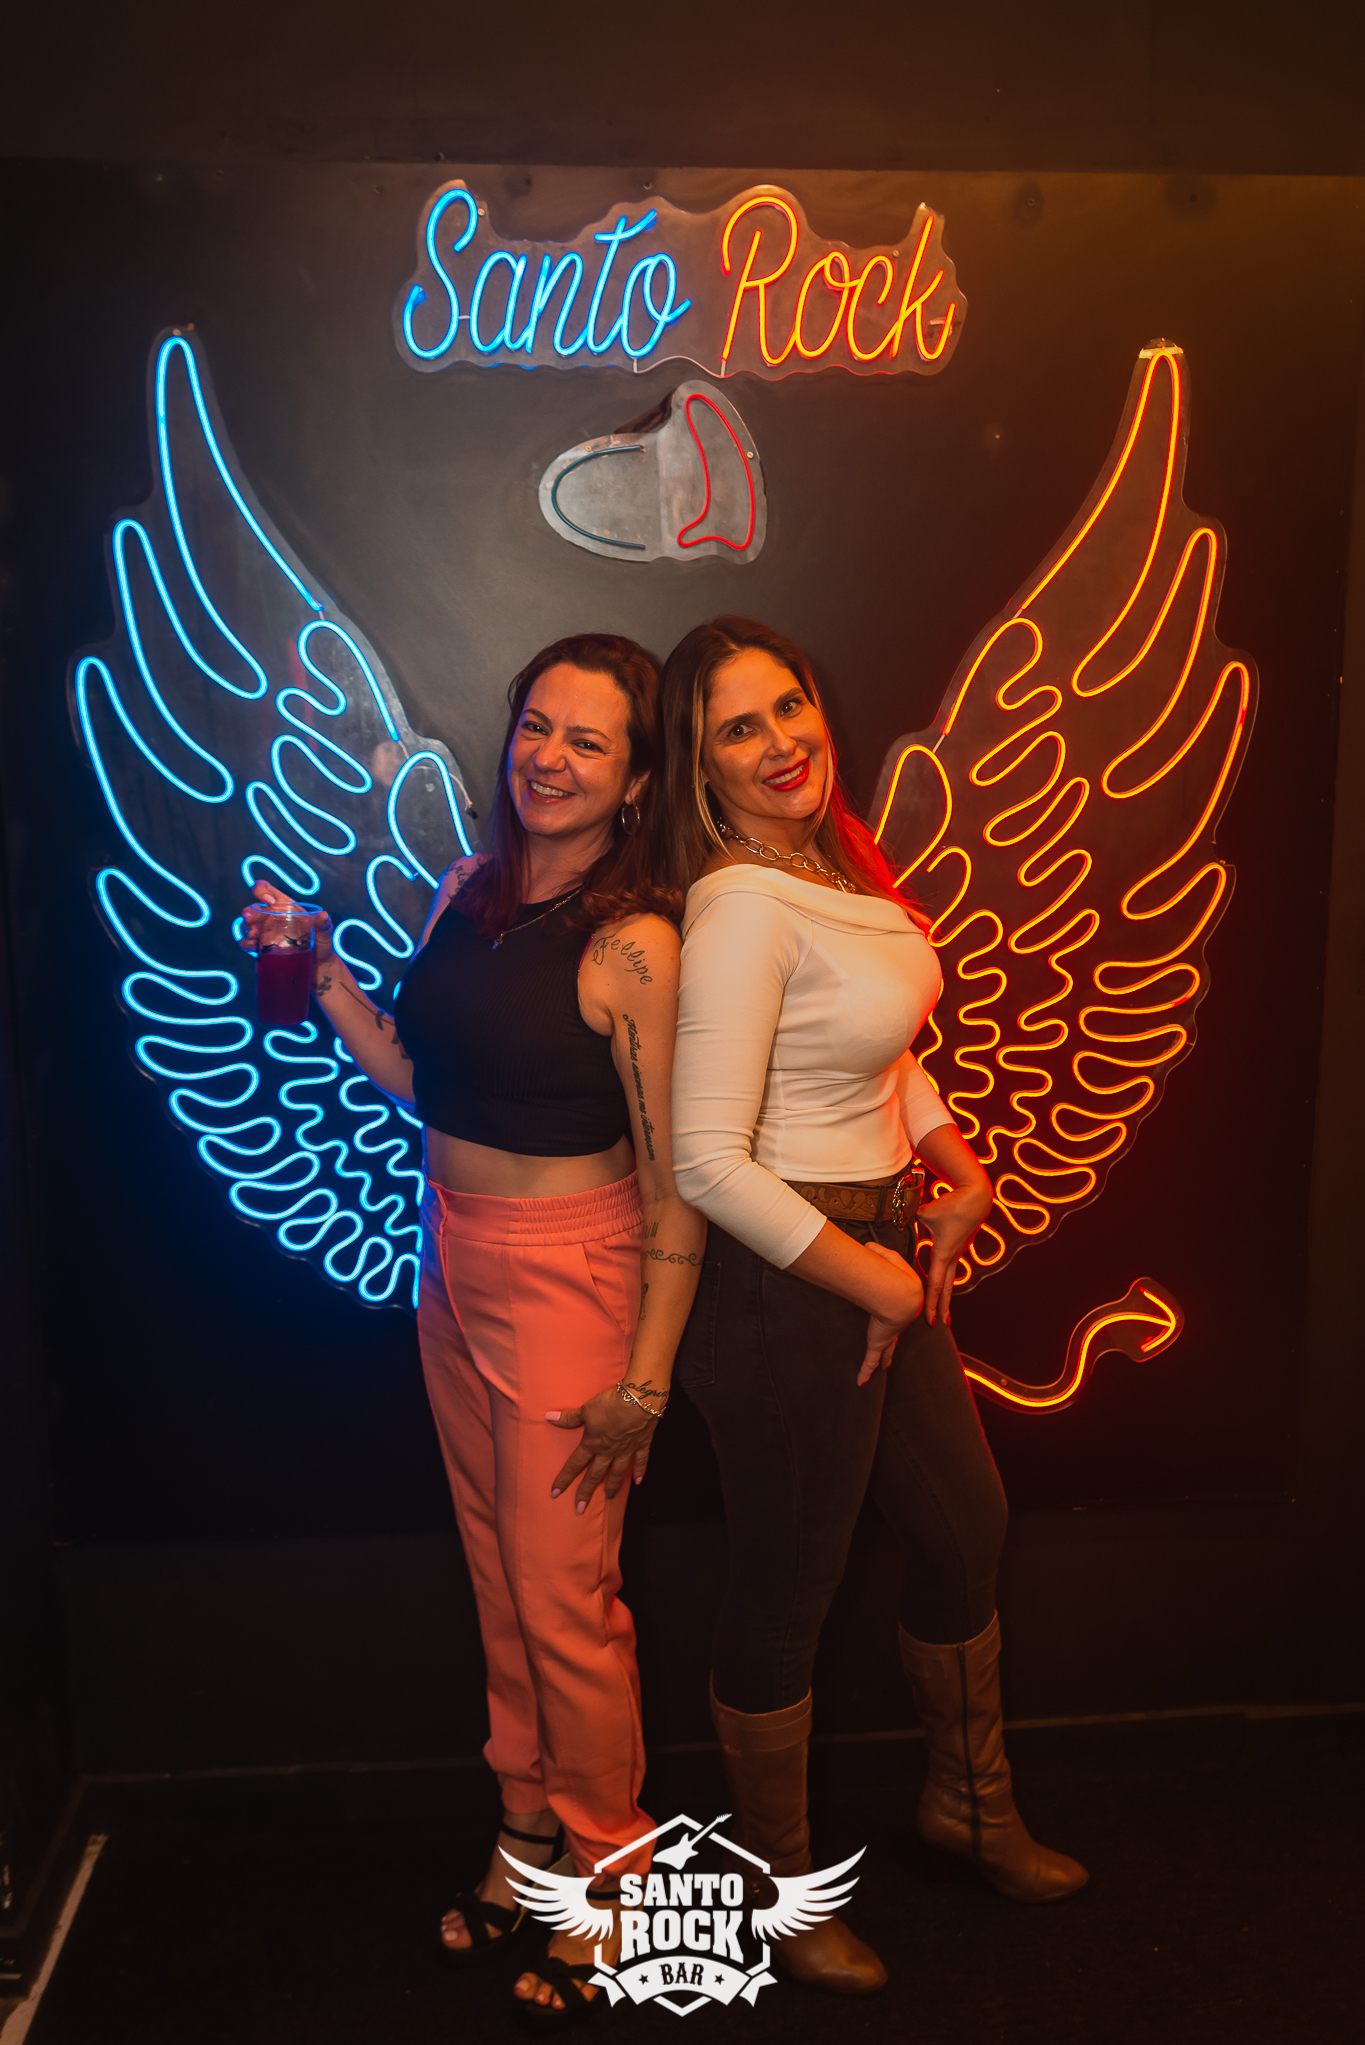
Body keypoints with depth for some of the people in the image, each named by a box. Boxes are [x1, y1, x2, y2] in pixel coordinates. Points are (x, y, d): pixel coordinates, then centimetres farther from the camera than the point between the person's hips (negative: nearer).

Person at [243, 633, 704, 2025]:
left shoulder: (637, 944, -18)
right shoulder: (466, 891, 4)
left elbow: (676, 1179, -17)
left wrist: (645, 1379, -16)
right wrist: (320, 971, 2)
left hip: (566, 1279, -7)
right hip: (450, 1266, 7)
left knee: (563, 1599, 5)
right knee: (496, 1573, 18)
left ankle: (610, 1868, 29)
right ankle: (528, 1825, 39)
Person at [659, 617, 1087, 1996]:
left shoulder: (839, 862, 4)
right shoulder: (739, 911, -24)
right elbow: (708, 1167, -27)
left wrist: (957, 1163, 3)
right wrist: (877, 1283, -16)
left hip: (887, 1256, 9)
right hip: (784, 1286, -9)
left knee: (966, 1527, 22)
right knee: (787, 1588, 10)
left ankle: (970, 1803, 49)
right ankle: (782, 1885, 36)